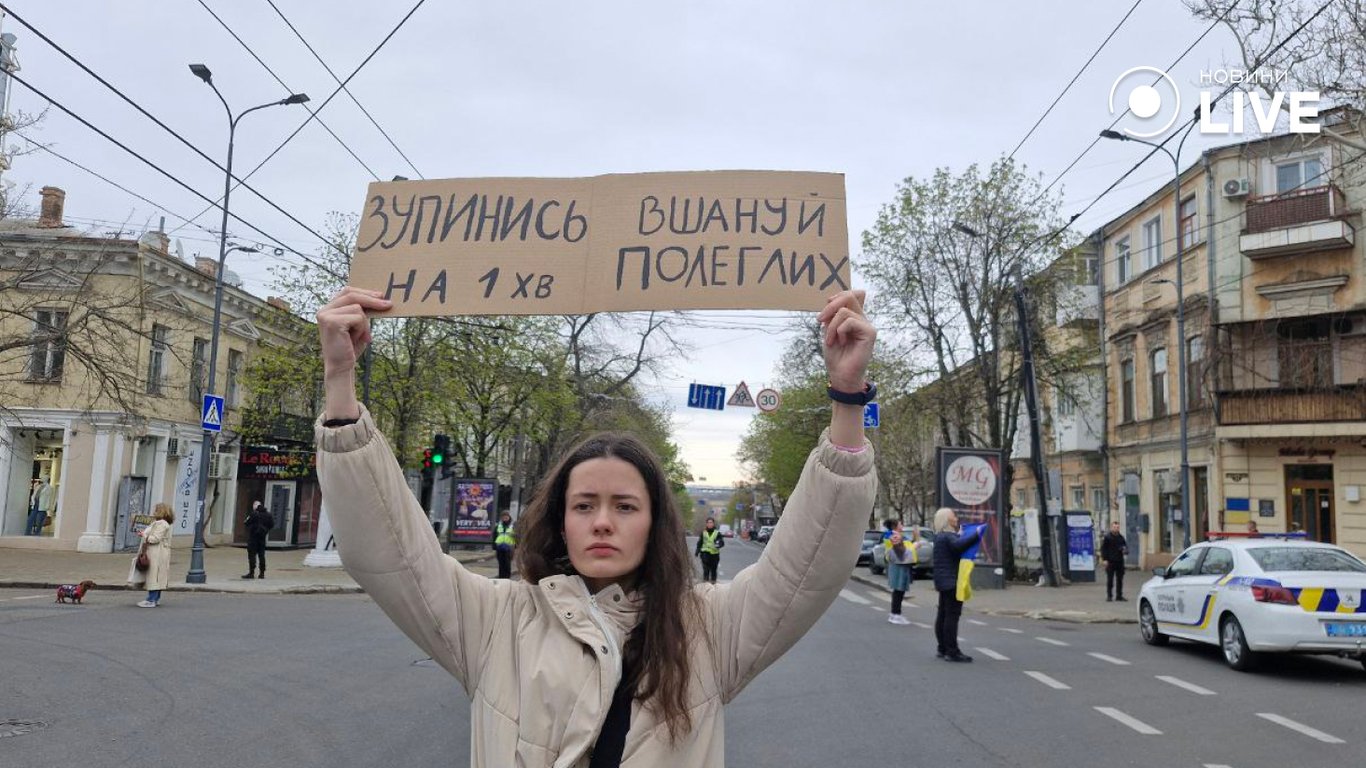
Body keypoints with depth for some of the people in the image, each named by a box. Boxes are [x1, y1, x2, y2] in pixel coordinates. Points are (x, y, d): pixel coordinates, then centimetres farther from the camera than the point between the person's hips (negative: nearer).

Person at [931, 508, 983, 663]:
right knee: (952, 615, -11)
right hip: (951, 581, -11)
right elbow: (958, 545, -34)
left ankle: (943, 649, 17)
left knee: (943, 615, 12)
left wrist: (963, 535, 13)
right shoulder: (948, 536, -15)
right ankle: (952, 651, -12)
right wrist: (976, 534, -29)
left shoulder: (940, 536, 17)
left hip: (944, 581, 11)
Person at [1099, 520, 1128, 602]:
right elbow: (1103, 549, -4)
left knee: (1120, 579, 8)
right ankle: (1109, 596, 6)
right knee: (1110, 579, 0)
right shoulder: (1106, 537, -3)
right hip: (1110, 561, -5)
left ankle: (1119, 595, 15)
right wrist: (1104, 559, -11)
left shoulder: (1121, 537, 11)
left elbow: (1125, 545, 20)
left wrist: (1125, 550, -4)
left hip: (1119, 561, 5)